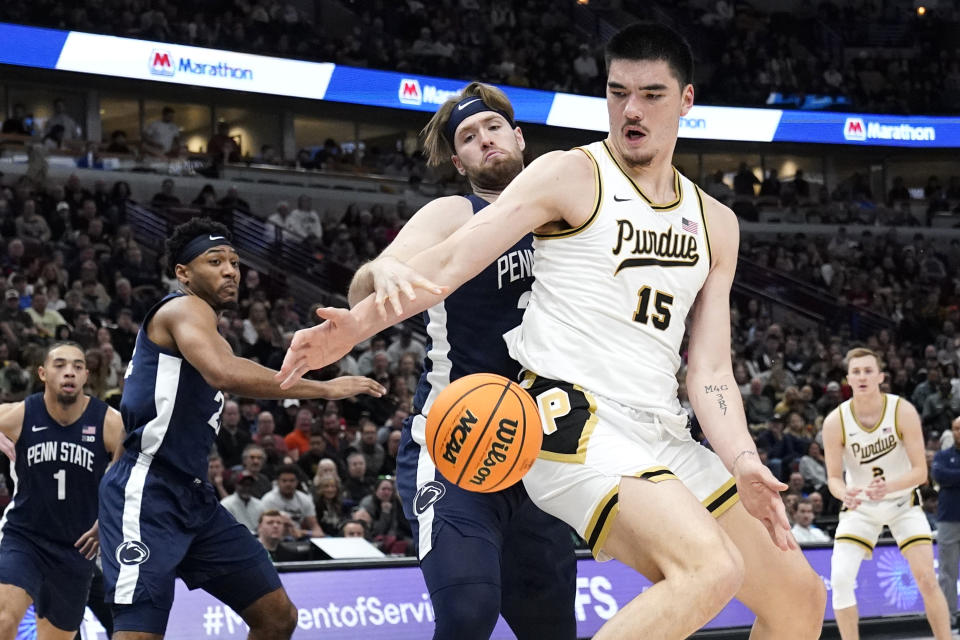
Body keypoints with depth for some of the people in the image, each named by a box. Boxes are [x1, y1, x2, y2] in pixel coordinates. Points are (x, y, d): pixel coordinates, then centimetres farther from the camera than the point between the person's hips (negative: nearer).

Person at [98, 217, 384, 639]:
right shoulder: (184, 308, -9)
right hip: (148, 493, -10)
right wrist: (324, 388, -26)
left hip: (193, 495, 10)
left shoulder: (205, 329, 21)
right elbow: (226, 374, -31)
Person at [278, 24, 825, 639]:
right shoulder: (572, 177, -1)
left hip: (662, 435, 7)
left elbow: (709, 371, 11)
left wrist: (743, 464, -7)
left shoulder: (715, 224, 16)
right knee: (711, 568, -30)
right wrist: (357, 323, -25)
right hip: (573, 421, -7)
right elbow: (451, 261, -9)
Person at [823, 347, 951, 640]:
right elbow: (834, 477, -12)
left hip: (903, 502, -1)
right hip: (860, 506, 1)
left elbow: (920, 471, -21)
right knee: (840, 578, -14)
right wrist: (844, 493, -36)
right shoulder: (835, 421, -19)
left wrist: (888, 486, -41)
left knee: (926, 579, -10)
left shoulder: (903, 412, -21)